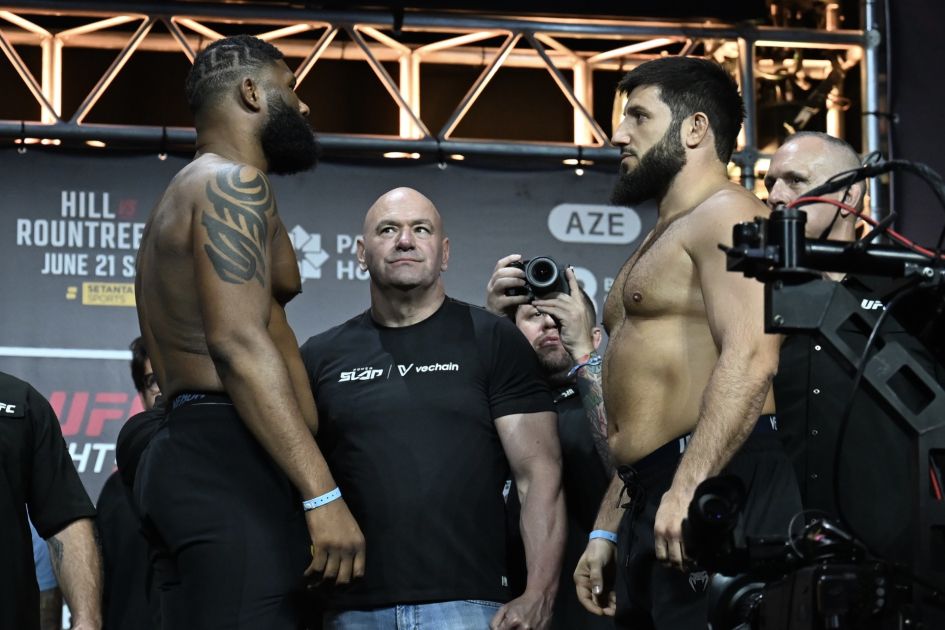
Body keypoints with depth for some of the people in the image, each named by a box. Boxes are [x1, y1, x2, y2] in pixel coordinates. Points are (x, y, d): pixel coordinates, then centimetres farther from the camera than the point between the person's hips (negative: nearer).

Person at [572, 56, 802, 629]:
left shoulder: (724, 216, -5)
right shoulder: (664, 241, 27)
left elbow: (750, 358, -21)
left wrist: (686, 488, -28)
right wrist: (607, 532, 23)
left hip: (713, 493, -10)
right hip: (650, 501, 10)